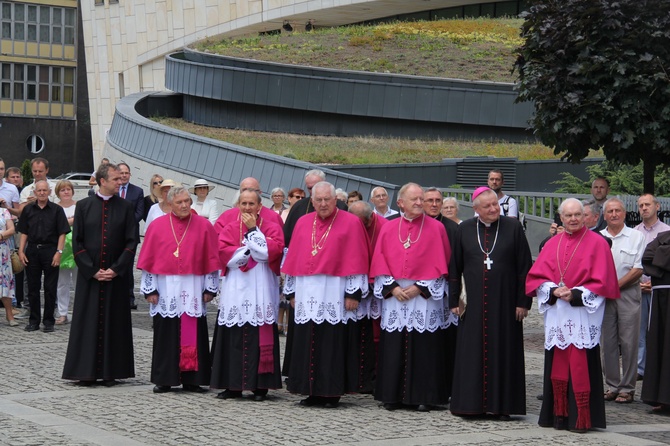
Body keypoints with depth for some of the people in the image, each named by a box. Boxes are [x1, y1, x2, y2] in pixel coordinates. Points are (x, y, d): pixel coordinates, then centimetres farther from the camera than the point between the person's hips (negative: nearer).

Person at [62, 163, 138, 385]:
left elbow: (132, 241, 0)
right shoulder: (83, 206, 2)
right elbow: (77, 242, 0)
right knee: (88, 323, 1)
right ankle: (87, 371, 6)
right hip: (88, 275, 0)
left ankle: (110, 371, 7)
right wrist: (92, 270, -8)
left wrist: (116, 269, -9)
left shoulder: (126, 207, 3)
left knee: (114, 323, 2)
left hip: (116, 275, 0)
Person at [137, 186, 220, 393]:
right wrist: (150, 289, 0)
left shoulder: (204, 226, 4)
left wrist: (210, 288, 2)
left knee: (192, 335, 1)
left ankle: (191, 379, 7)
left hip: (193, 290, 0)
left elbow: (212, 260, 6)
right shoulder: (157, 226, 4)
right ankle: (164, 380, 8)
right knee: (166, 335, 2)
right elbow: (148, 260, 4)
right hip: (166, 290, 0)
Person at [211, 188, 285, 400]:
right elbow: (225, 254, -3)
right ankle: (233, 385, 5)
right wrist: (252, 250, -9)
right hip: (235, 290, 2)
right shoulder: (229, 229, 11)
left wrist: (253, 230, -7)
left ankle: (259, 386, 0)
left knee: (259, 337, -4)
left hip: (261, 291, -2)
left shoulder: (272, 228, 6)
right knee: (233, 338, 0)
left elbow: (271, 252, -11)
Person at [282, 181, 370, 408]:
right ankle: (313, 392, 12)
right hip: (307, 295, 5)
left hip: (334, 295, -4)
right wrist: (292, 291, 11)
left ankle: (332, 392, 3)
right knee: (307, 345, 5)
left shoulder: (351, 223, -2)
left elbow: (356, 260, -5)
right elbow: (293, 259, 14)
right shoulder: (303, 223, 12)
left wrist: (353, 293, -10)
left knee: (334, 345, -3)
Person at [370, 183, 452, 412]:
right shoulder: (388, 229, 8)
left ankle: (423, 397, 4)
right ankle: (392, 395, 10)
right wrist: (392, 287, -9)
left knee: (425, 348, -2)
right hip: (394, 296, 2)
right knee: (393, 348, 3)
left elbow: (440, 263, -3)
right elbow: (379, 262, 5)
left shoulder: (436, 228, 1)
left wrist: (420, 287, -11)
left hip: (425, 298, -2)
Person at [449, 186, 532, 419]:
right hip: (473, 303, 1)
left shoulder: (513, 227, 0)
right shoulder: (464, 230, 5)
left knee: (503, 352, 2)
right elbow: (455, 268, 8)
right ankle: (470, 402, 9)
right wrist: (454, 301, 3)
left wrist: (523, 301, -6)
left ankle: (502, 404, 7)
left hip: (504, 302, -1)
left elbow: (524, 267, -1)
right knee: (471, 354, 2)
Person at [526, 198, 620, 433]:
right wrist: (553, 290, -9)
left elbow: (602, 281, -4)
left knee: (580, 367, -9)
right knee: (557, 366, 5)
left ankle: (581, 418, -5)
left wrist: (575, 294, -14)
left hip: (583, 315, -4)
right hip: (556, 316, 4)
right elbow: (535, 276, 10)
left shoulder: (597, 243, 0)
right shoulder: (552, 244, 13)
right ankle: (560, 414, 11)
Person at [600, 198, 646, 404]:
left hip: (628, 293, -3)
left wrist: (616, 285, -10)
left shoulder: (636, 236, 2)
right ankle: (612, 385, 11)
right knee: (608, 342, 4)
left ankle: (627, 388, 1)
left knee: (628, 342, -4)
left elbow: (638, 270, -3)